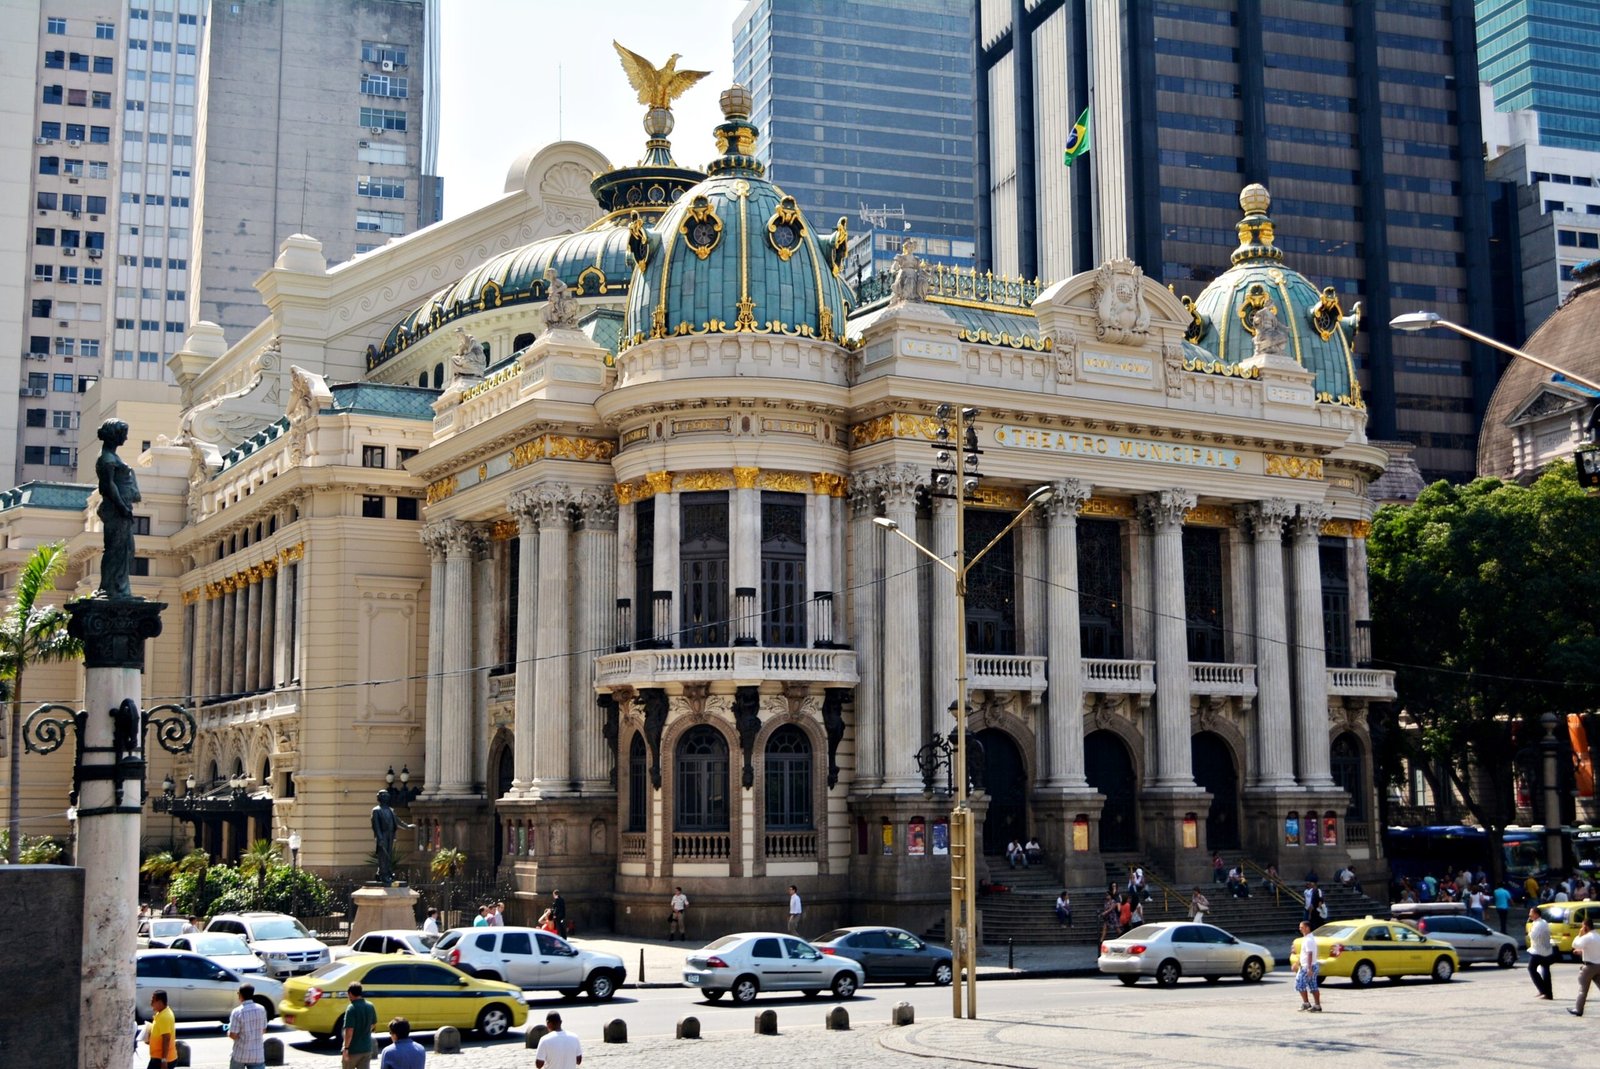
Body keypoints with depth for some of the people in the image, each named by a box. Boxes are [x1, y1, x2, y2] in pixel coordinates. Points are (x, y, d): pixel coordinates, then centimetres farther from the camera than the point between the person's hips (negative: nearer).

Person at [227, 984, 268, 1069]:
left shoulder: (237, 1012, -15)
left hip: (240, 1054, -2)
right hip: (258, 1054, 2)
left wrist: (229, 1033, 8)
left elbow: (233, 1035, -13)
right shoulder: (261, 1009, 0)